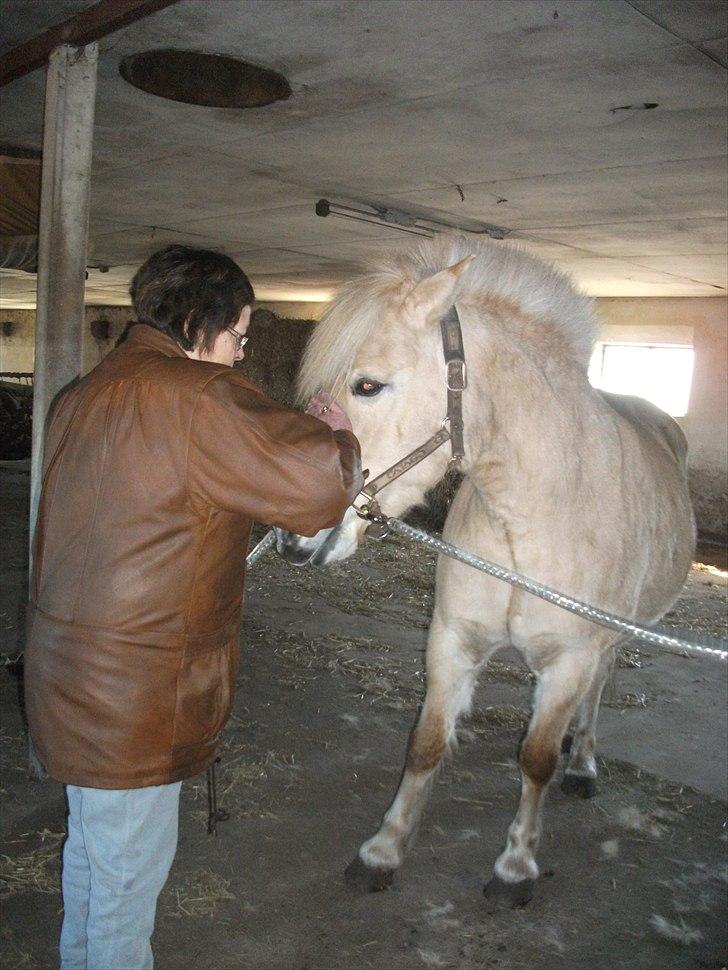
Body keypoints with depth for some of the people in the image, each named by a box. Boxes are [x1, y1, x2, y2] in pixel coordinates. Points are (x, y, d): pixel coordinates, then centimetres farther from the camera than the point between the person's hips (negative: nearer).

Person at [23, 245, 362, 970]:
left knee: (91, 844, 28)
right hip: (133, 696, -10)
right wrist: (338, 437, -4)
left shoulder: (84, 396, 8)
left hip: (71, 674, 10)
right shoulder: (199, 396, -22)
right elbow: (316, 485, -27)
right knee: (131, 868, 10)